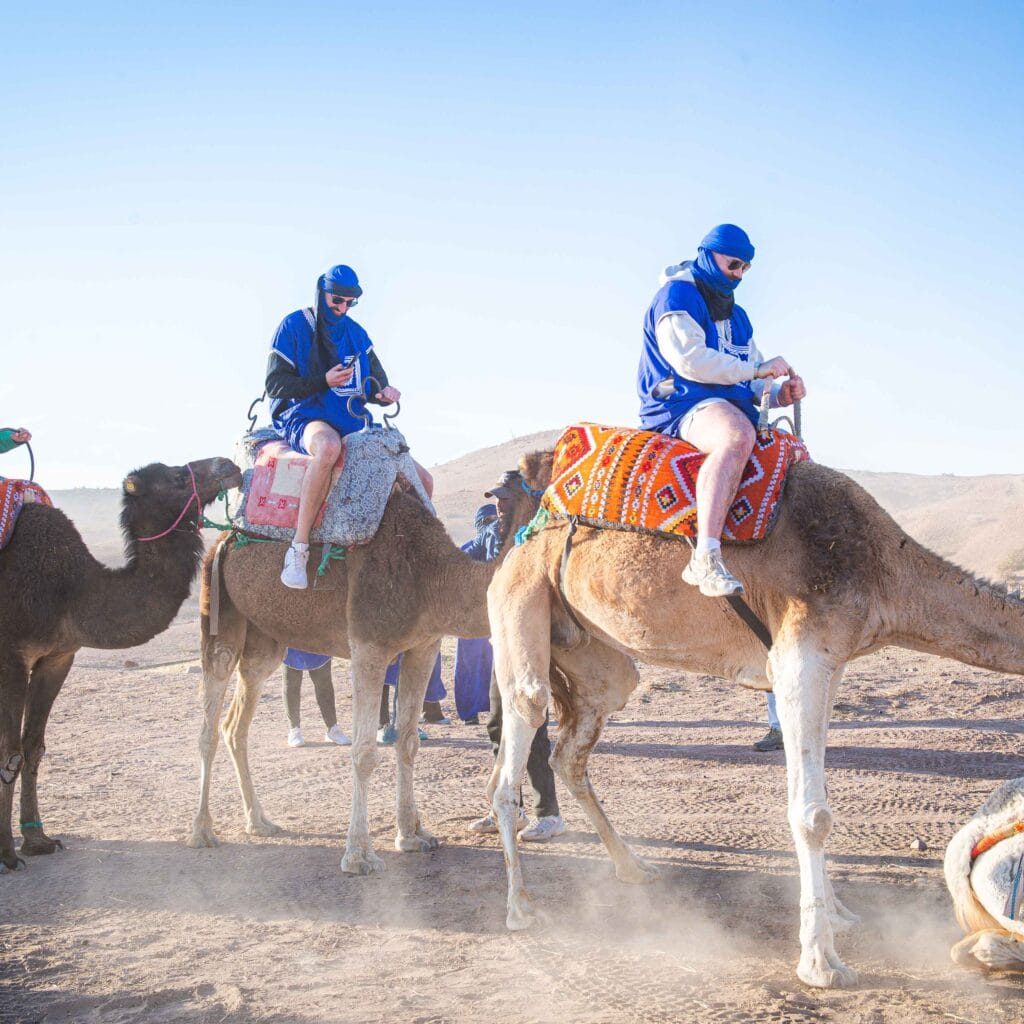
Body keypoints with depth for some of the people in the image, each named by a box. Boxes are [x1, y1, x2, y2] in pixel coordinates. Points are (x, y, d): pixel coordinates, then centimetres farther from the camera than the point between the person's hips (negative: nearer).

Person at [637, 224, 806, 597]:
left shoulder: (735, 315, 25)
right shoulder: (676, 296, -4)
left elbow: (750, 380, 23)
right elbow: (689, 360, -18)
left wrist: (780, 393, 0)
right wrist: (756, 370, -12)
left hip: (731, 407, 10)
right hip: (681, 403, -10)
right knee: (737, 435, -40)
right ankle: (705, 559, -51)